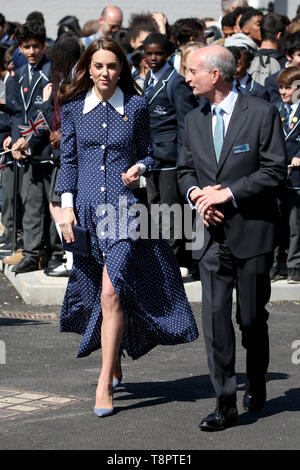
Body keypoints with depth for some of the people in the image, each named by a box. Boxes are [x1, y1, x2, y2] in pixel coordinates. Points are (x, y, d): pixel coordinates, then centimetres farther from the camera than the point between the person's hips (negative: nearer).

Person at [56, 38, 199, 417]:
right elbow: (67, 159, 7)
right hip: (87, 206, 3)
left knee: (111, 292, -15)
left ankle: (105, 384, -14)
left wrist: (139, 168, -11)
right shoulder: (73, 107, 5)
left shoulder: (136, 107, 2)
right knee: (95, 290, 11)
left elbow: (148, 153, 11)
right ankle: (114, 365, 32)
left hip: (125, 207, -3)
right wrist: (66, 206, 0)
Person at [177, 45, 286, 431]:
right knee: (215, 316, -6)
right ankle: (225, 404, -3)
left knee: (252, 317, 8)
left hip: (252, 231, -4)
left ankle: (257, 387, 32)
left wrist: (228, 193, -16)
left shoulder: (262, 113, -7)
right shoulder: (194, 121, 10)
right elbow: (185, 169, 17)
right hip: (212, 234, 4)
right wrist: (196, 192, -6)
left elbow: (275, 169, -10)